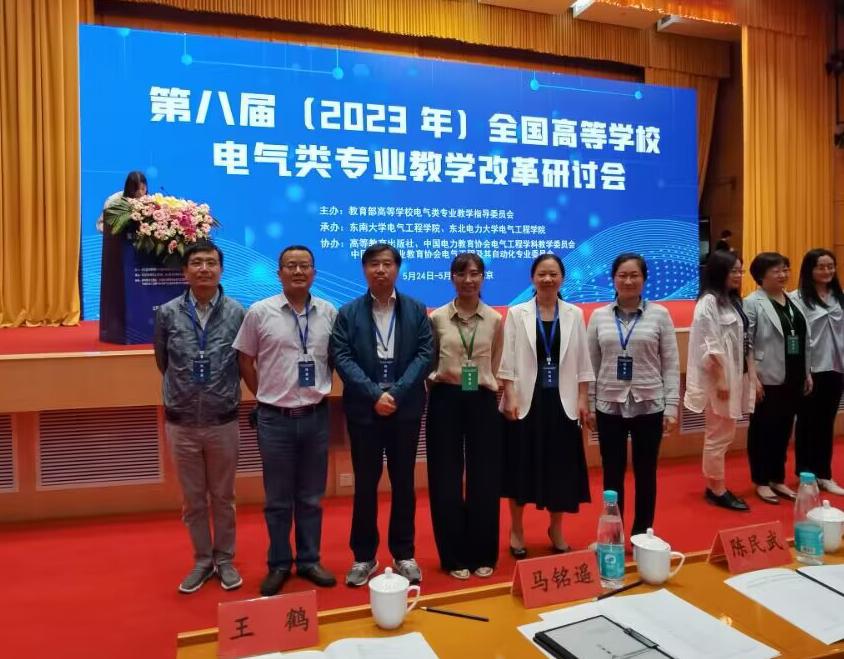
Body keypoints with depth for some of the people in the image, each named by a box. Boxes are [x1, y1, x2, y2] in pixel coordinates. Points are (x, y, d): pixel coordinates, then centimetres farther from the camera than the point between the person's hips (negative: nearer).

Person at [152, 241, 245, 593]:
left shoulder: (237, 313, -8)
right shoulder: (167, 313, -5)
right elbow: (163, 363, 10)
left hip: (223, 422, -1)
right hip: (181, 424, 1)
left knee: (223, 497, 14)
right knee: (193, 499, 14)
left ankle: (225, 559, 31)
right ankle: (202, 560, 32)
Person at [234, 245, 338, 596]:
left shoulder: (329, 313, 0)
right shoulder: (259, 312, -5)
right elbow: (245, 360, 3)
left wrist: (323, 389, 6)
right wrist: (264, 396, 4)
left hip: (316, 416, 2)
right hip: (275, 418, -1)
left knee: (311, 497, 14)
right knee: (277, 499, 11)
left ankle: (309, 560, 29)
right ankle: (279, 564, 27)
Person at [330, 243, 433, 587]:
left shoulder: (416, 310, 6)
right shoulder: (348, 313, 4)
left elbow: (425, 354, -3)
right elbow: (342, 358, -6)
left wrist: (397, 393, -15)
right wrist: (374, 394, -17)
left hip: (406, 409, 1)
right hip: (364, 409, 0)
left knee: (403, 483, 10)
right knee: (365, 484, 8)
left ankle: (404, 554, 24)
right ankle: (364, 556, 22)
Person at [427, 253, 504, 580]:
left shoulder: (495, 319, 4)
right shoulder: (437, 318, 1)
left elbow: (496, 364, 11)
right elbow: (427, 361, 8)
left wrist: (487, 383, 1)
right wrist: (437, 377, -10)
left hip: (483, 402, 1)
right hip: (445, 400, -1)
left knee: (484, 479, 6)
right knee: (446, 479, 4)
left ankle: (483, 555, 21)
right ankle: (454, 557, 18)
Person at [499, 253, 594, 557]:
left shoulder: (574, 314, 6)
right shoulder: (517, 313, 0)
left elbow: (582, 361, 6)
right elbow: (507, 360, -3)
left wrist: (583, 400, 1)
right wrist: (510, 398, -11)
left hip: (561, 401, 2)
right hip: (526, 401, -2)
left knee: (560, 466, 8)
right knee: (522, 464, 5)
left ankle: (556, 529, 28)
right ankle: (516, 529, 23)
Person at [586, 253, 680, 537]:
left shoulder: (659, 314, 0)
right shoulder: (599, 316, 3)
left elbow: (671, 364, 0)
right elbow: (591, 365, 5)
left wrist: (672, 406, -5)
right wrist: (589, 405, 3)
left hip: (649, 405, -1)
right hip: (609, 406, 1)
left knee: (645, 473, 10)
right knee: (612, 473, 9)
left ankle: (642, 533, 26)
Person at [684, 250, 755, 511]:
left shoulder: (732, 300, 13)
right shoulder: (709, 302, -14)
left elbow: (742, 341, 14)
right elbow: (710, 347, -19)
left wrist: (748, 377, 10)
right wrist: (720, 380, -20)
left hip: (736, 376, 9)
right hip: (719, 378, -9)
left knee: (723, 435, 14)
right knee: (718, 436, 1)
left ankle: (715, 486, 24)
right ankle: (717, 490, 12)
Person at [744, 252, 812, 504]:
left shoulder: (792, 300, 12)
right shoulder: (752, 303, -9)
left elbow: (803, 339, 16)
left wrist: (807, 372, 13)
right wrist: (753, 378, -18)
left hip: (793, 378, 7)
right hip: (768, 379, -6)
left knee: (784, 430, 13)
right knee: (763, 430, 5)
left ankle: (778, 479, 26)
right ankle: (761, 482, 16)